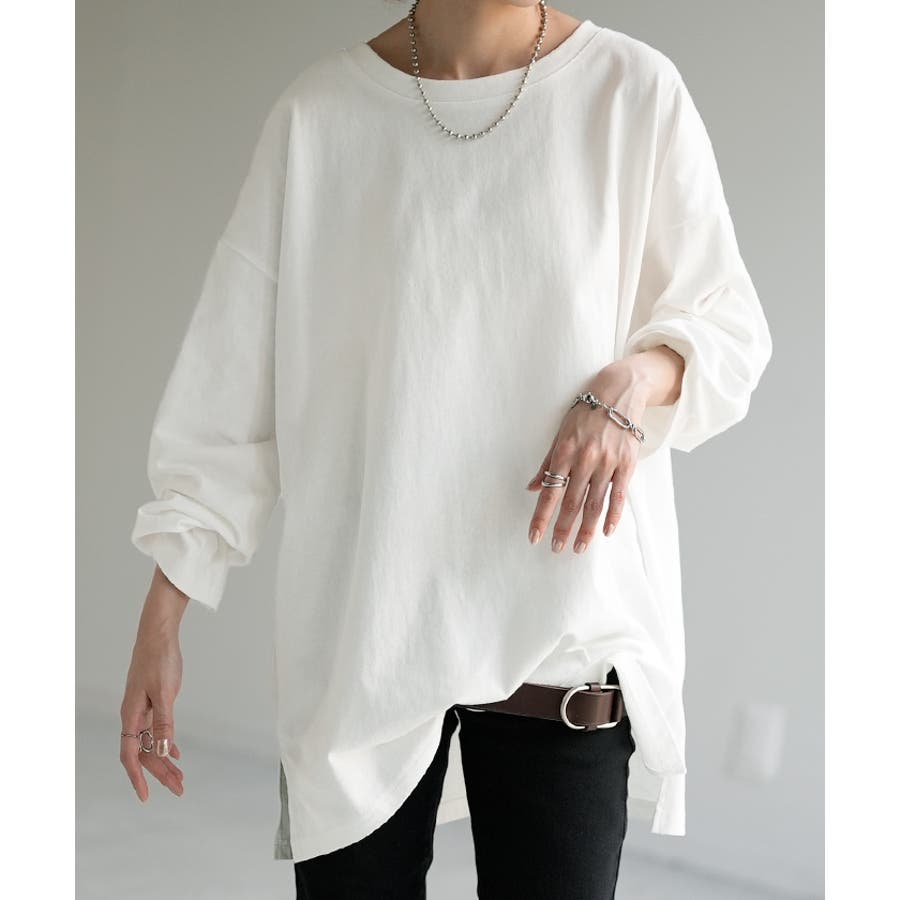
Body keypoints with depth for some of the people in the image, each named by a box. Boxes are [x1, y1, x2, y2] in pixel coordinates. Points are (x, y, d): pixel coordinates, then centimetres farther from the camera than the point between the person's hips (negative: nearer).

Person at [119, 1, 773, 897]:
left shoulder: (634, 91, -2)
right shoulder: (317, 111, 0)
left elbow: (728, 318, 7)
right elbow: (227, 385, 2)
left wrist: (636, 380, -16)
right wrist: (160, 622, -1)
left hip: (567, 634, 0)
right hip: (361, 641, 1)